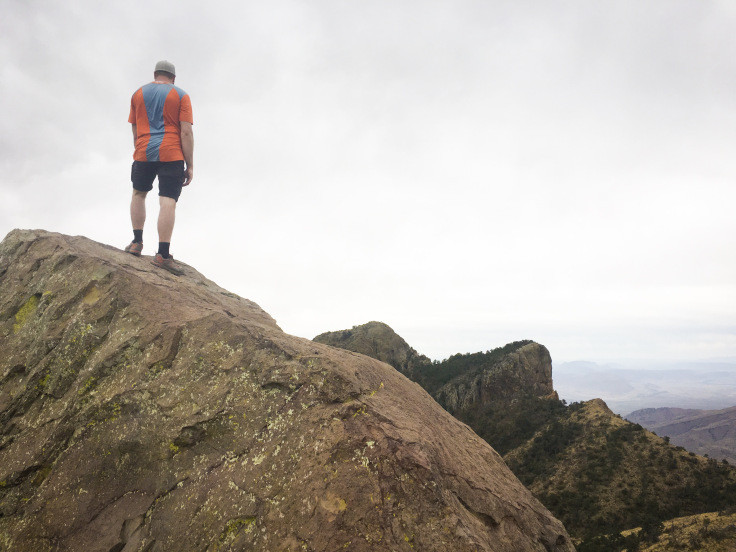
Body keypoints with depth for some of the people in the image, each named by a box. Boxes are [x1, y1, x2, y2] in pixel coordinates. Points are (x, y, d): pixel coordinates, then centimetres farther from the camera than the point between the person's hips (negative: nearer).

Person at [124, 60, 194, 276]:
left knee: (139, 193, 23)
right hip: (172, 155, -3)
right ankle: (163, 254, -14)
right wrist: (190, 165, -3)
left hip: (144, 153, 3)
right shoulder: (181, 96, 6)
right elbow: (186, 132, -3)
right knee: (168, 201, -8)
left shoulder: (138, 94, 16)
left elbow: (135, 131, 17)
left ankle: (137, 242, 17)